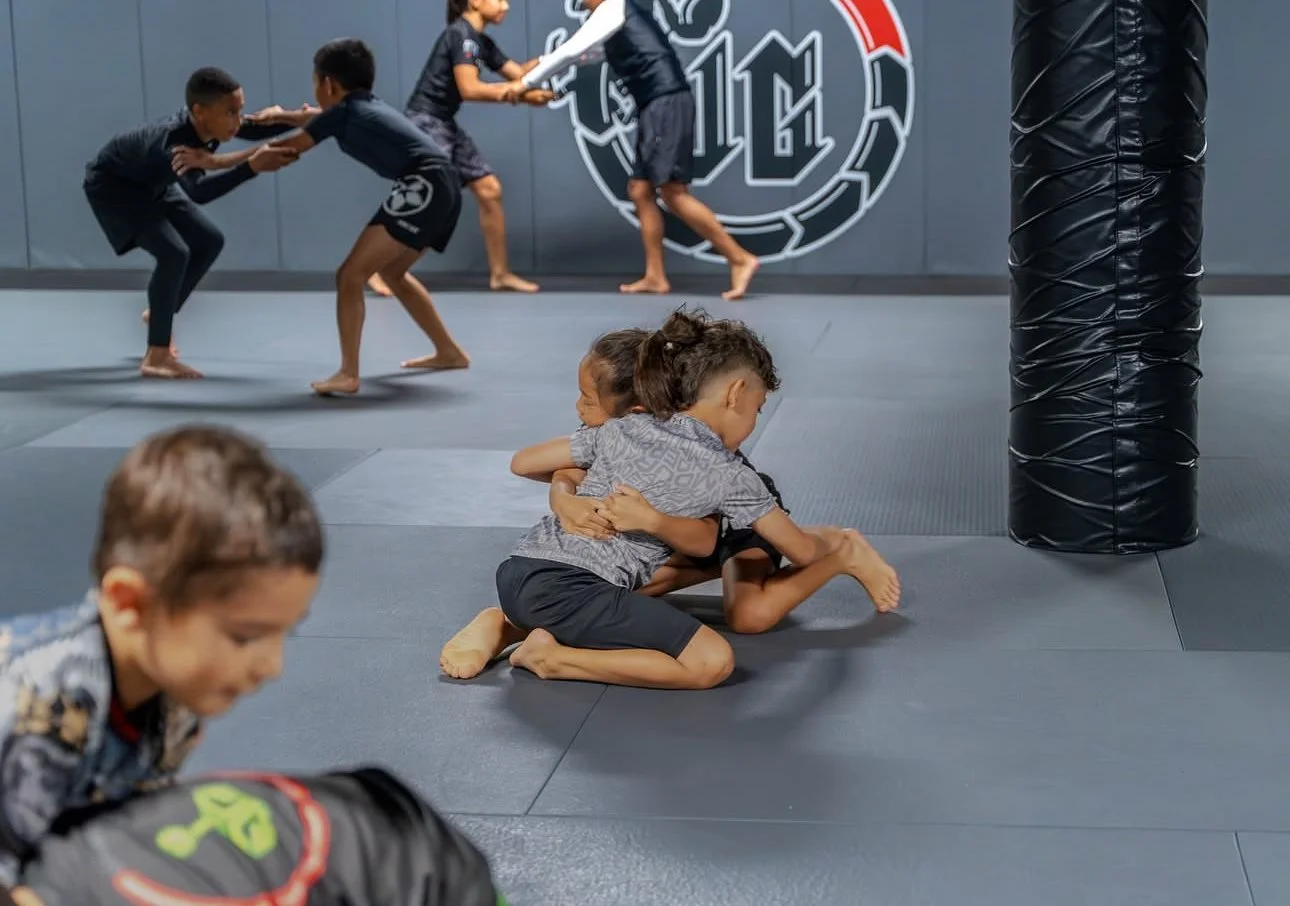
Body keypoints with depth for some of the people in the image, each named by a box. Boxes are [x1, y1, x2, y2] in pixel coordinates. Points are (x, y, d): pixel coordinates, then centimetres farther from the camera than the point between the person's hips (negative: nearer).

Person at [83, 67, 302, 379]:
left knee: (209, 241, 9)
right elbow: (198, 191, -59)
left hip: (150, 185, 9)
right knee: (174, 252, -23)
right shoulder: (174, 141, -43)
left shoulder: (210, 125, -20)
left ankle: (159, 314, 30)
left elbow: (257, 129, 0)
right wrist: (252, 166, -68)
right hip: (112, 185, -9)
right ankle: (156, 357, -17)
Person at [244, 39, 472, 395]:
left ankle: (348, 374, -19)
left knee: (351, 274, -10)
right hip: (441, 185, 10)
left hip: (425, 186, -10)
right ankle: (449, 351, 38)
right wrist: (277, 116, 58)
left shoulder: (342, 113, 3)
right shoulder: (364, 106, 25)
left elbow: (287, 150, 10)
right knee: (391, 272, 29)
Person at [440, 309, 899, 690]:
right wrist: (836, 540, 40)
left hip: (517, 572, 8)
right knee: (713, 661, -10)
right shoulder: (730, 476, 4)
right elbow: (804, 551, 17)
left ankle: (504, 626, 12)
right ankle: (555, 659, -10)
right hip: (572, 589, -8)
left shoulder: (620, 429, 18)